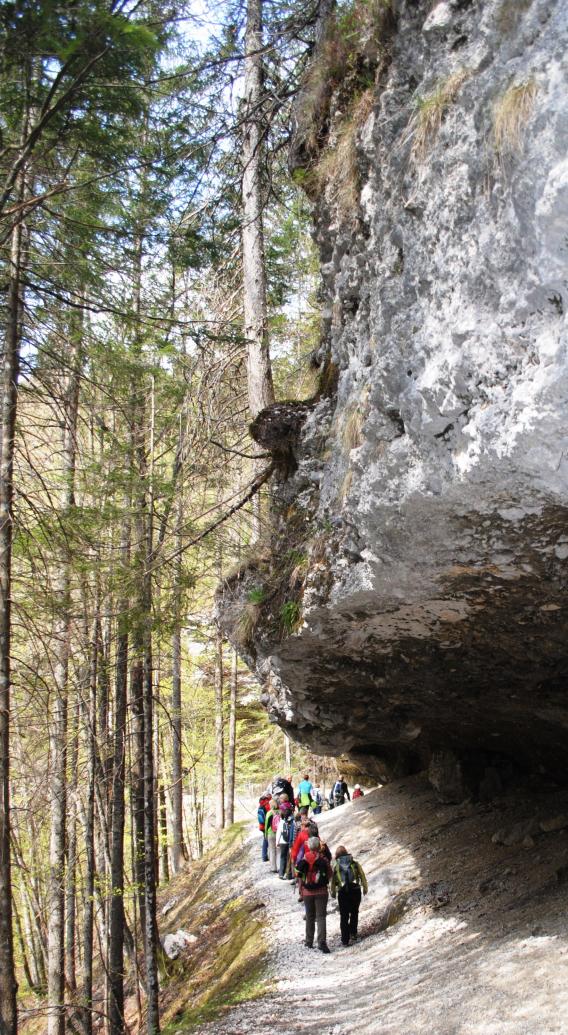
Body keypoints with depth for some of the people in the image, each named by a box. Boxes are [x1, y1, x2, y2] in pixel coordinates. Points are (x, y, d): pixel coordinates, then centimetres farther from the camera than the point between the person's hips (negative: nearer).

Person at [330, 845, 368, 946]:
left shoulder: (336, 865, 9)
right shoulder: (355, 863, 10)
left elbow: (332, 881, 9)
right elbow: (363, 877, 9)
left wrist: (333, 892, 22)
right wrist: (365, 888, 19)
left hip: (343, 892, -1)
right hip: (355, 891, 1)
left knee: (344, 916, 7)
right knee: (354, 912, 23)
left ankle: (345, 939, 5)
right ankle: (353, 932, 20)